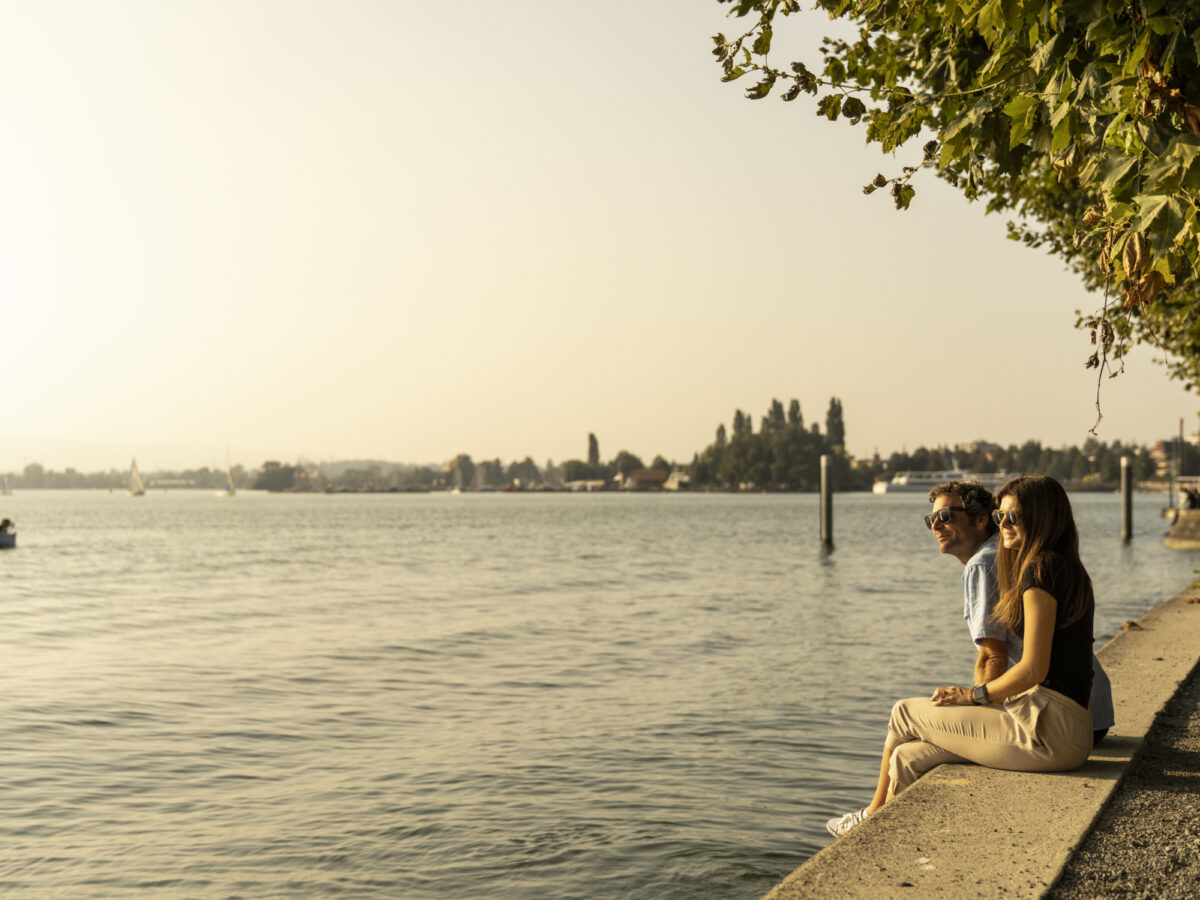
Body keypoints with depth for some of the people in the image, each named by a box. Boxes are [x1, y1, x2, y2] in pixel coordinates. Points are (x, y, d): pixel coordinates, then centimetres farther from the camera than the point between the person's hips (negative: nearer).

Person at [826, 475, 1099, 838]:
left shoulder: (1041, 570, -14)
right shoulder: (1065, 569, 18)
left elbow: (1033, 669, -18)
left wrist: (975, 695, -3)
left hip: (1046, 728, -10)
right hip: (1064, 729, 10)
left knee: (904, 714, 5)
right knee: (908, 757, 9)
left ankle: (874, 815, 29)